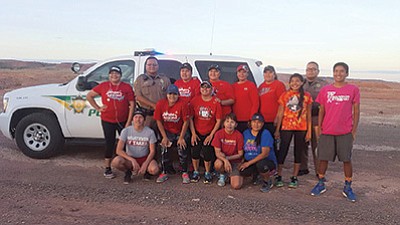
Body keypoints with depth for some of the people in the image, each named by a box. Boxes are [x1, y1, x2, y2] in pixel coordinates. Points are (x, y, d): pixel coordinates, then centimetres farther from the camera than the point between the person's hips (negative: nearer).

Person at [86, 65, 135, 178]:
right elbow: (89, 96, 12)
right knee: (110, 144, 6)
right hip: (107, 121, 0)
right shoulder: (103, 86, 2)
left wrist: (128, 122, -7)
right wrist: (98, 108, 1)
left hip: (123, 121, 0)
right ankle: (107, 169, 16)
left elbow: (132, 104, -3)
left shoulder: (127, 87, 0)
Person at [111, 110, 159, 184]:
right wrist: (132, 160, -26)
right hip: (130, 158, 0)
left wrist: (145, 164, -21)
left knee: (154, 170, -32)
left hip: (145, 158, 0)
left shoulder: (150, 132, -9)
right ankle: (128, 172, 2)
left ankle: (146, 171, 7)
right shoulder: (126, 131, -10)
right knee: (115, 161, -32)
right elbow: (119, 150, -15)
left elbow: (152, 151, -5)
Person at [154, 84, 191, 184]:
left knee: (182, 151, -8)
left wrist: (181, 137, -14)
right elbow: (159, 121, -5)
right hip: (167, 132, 2)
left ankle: (184, 173, 9)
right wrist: (164, 137, -7)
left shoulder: (183, 104, -20)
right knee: (164, 151, -5)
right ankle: (164, 173, 11)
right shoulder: (160, 104, -13)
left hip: (180, 132, -2)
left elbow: (186, 122, -14)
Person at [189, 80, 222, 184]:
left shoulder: (216, 102, -7)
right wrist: (193, 133, -6)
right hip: (197, 133, 2)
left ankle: (207, 173, 20)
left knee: (207, 154, -3)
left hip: (209, 134, -1)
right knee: (195, 152, 0)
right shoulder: (194, 101, -3)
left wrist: (211, 135, -9)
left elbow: (218, 121, -5)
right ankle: (196, 172, 22)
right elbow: (190, 118, 0)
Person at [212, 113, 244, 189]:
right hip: (223, 158, 1)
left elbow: (240, 154, -7)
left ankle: (239, 175, 17)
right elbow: (217, 152, -12)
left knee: (236, 186, -20)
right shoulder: (219, 133, -12)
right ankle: (222, 175, 1)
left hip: (235, 161, -1)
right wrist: (225, 160, -30)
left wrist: (228, 158, -17)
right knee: (218, 164, -36)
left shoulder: (239, 135, -14)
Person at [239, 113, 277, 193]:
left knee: (261, 164, -39)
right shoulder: (246, 133, 5)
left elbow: (265, 154, -20)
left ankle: (267, 182, -5)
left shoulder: (265, 134, -12)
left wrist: (249, 163, -23)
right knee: (242, 171, -27)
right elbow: (242, 150, 11)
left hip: (268, 161, -4)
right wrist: (242, 162, -7)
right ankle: (255, 173, 11)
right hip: (249, 162, 4)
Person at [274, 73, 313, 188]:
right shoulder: (285, 95, 2)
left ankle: (294, 177, 19)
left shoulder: (306, 96, 2)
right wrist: (277, 130, -1)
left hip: (301, 128, 1)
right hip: (286, 127, 0)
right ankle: (279, 176, 13)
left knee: (298, 152, 8)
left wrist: (309, 131, -1)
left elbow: (308, 115, 4)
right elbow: (280, 114, 2)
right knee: (283, 151, 1)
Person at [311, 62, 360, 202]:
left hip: (345, 132, -1)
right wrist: (319, 128, 4)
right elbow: (321, 111, 9)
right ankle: (321, 184, 23)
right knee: (323, 158, 7)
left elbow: (356, 111, 3)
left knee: (347, 160, 5)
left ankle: (347, 187, 20)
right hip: (327, 131, 2)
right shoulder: (325, 90, 5)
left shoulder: (353, 90, 0)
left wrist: (354, 130, -2)